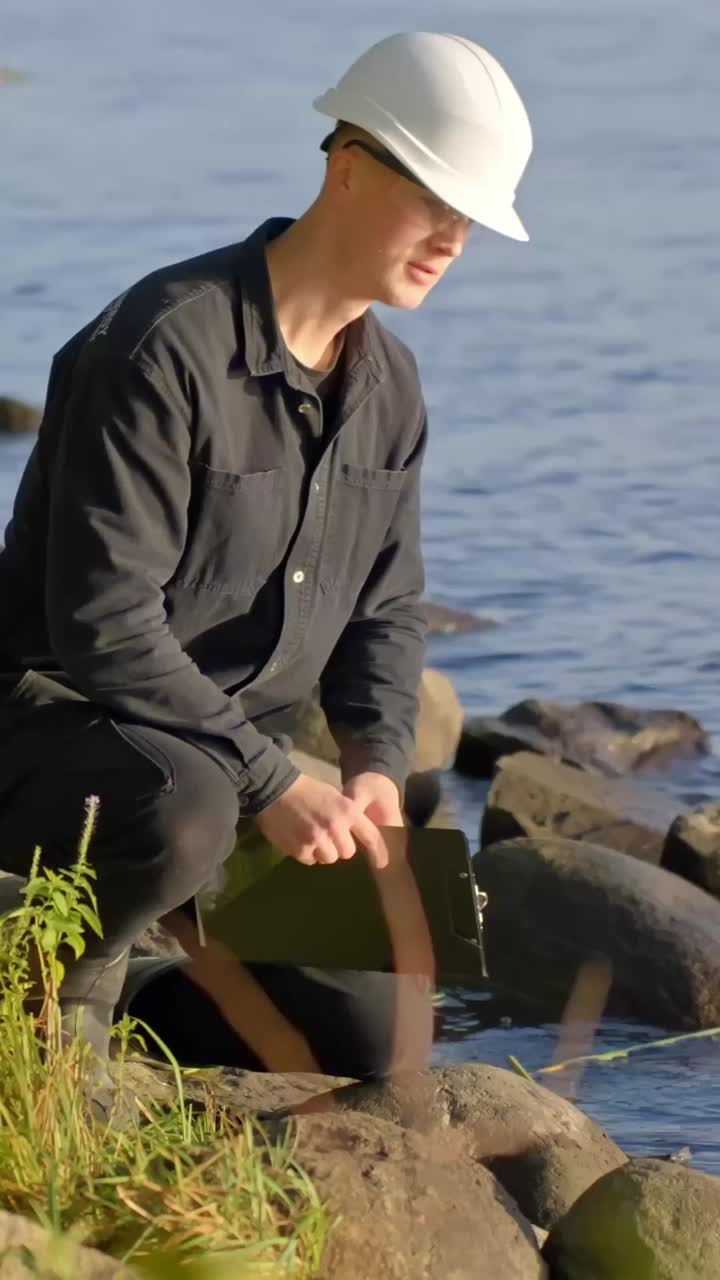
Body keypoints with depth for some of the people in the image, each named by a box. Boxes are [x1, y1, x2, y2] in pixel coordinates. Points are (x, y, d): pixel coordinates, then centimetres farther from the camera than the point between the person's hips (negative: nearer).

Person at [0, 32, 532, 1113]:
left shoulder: (389, 386, 5)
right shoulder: (168, 346, -23)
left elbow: (386, 609, 13)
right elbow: (103, 621, -27)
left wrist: (375, 762, -8)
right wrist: (271, 784, -27)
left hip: (226, 750, 8)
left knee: (377, 1050, 0)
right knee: (182, 818, -43)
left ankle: (145, 996, 24)